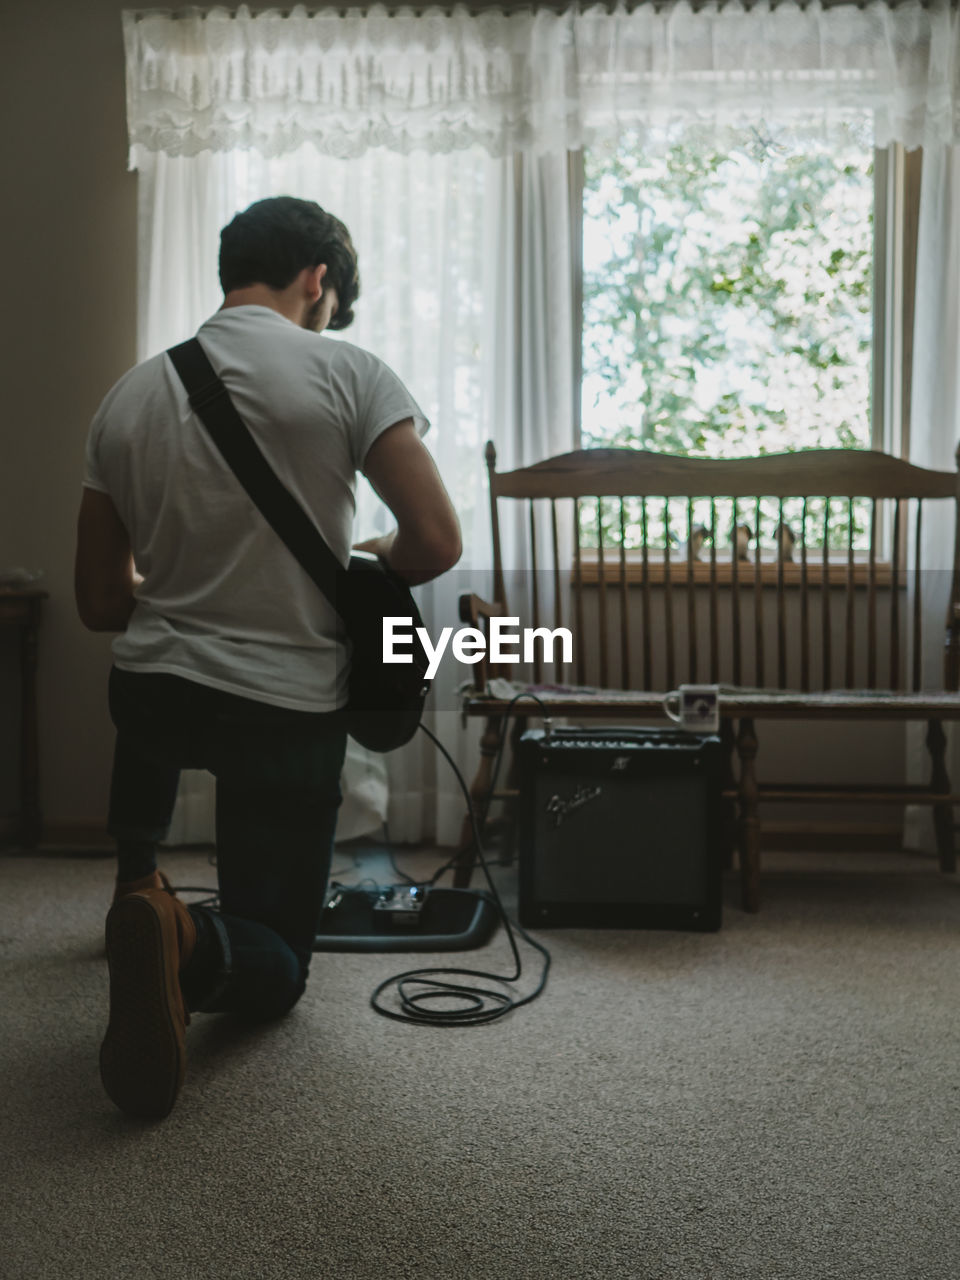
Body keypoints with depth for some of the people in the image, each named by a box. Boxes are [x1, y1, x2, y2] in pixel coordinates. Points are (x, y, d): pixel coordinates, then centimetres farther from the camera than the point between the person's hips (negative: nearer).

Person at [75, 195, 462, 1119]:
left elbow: (100, 604, 7)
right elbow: (436, 543, -15)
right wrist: (361, 564, 6)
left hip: (148, 697, 4)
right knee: (271, 972, 9)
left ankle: (136, 886, 27)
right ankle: (192, 947, -26)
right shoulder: (348, 374, -10)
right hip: (287, 707, -4)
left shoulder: (128, 397, 4)